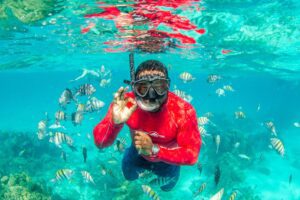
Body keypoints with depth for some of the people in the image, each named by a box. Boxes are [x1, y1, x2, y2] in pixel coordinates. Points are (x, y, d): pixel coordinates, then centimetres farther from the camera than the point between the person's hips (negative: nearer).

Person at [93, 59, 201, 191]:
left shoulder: (184, 111, -39)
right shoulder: (126, 103, -34)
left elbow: (192, 153, -34)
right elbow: (100, 142, -34)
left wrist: (154, 150, -48)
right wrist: (115, 123, -57)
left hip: (168, 158, 0)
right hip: (138, 152, 1)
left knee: (167, 186, 26)